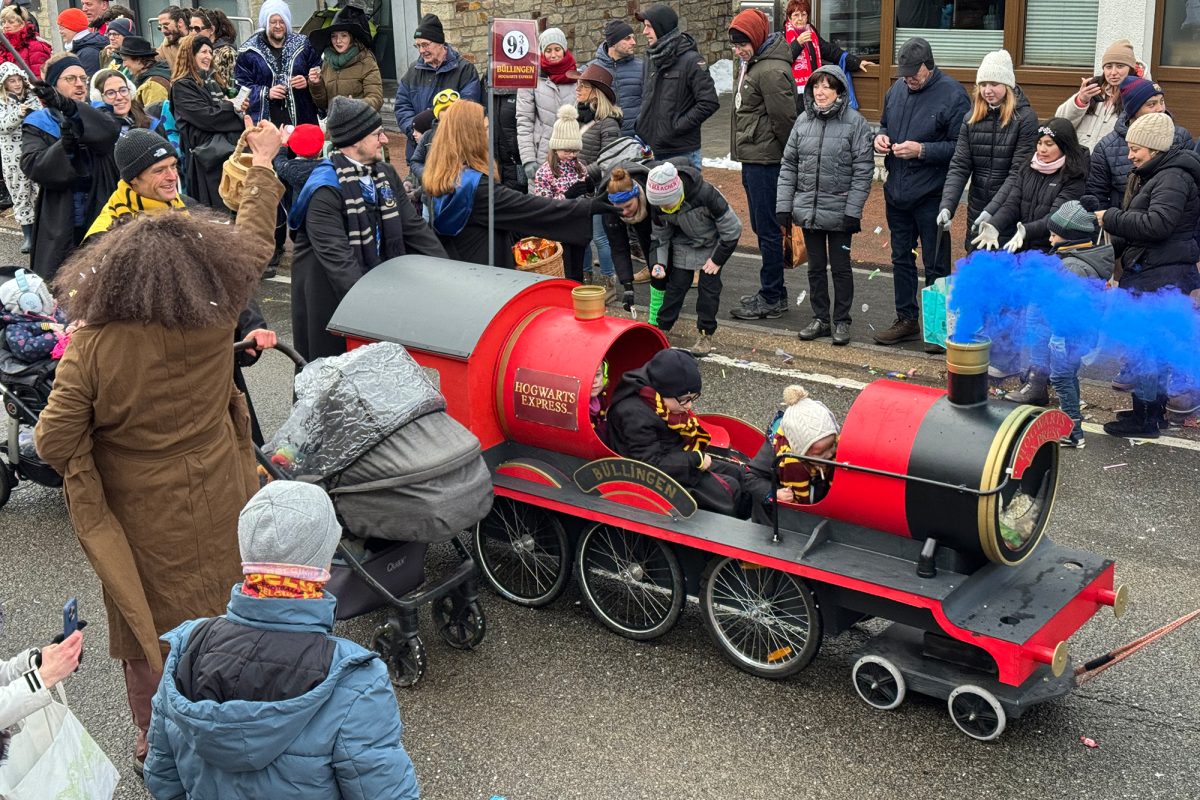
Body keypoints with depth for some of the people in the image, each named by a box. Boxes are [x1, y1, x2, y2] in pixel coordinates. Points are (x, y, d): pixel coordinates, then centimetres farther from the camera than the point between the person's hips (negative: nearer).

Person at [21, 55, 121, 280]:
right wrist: (64, 147, -29)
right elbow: (32, 165, -10)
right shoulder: (37, 125, 7)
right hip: (61, 226, -2)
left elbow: (111, 133, -13)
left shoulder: (98, 116, 12)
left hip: (104, 220, 2)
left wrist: (70, 108, -29)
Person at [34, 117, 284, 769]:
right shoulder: (214, 321, -17)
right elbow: (251, 242, -1)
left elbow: (54, 444, -18)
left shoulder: (92, 347, -22)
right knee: (222, 616, 22)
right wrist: (264, 166, 12)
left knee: (147, 626, 18)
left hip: (142, 519, -2)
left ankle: (155, 742, 37)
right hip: (217, 509, 2)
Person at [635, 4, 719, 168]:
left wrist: (677, 125, -14)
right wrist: (641, 127, 9)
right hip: (653, 150, 7)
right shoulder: (651, 58, 13)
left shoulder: (691, 60, -9)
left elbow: (709, 103, -14)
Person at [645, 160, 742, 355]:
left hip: (713, 245, -3)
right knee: (676, 284, 1)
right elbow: (660, 235, -4)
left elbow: (732, 228, -25)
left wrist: (717, 259, -18)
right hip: (683, 245, 3)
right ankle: (661, 328, 14)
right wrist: (659, 262, -19)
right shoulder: (658, 204, -24)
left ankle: (706, 334, 10)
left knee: (709, 286, -3)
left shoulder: (705, 194, -39)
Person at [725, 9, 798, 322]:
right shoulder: (751, 65, 14)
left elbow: (785, 119, -19)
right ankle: (774, 293, 25)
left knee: (768, 229, -4)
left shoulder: (772, 71, -19)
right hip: (753, 159, 11)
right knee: (761, 227, 16)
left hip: (766, 161, -11)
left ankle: (771, 299, 4)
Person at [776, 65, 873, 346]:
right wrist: (783, 206, 3)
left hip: (839, 212, -4)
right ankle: (820, 318, 25)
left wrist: (853, 211, -14)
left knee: (841, 267, 7)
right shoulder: (804, 120, 4)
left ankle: (841, 321, 19)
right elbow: (789, 165, 8)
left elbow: (863, 170, -9)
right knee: (816, 267, 13)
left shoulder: (855, 122, -8)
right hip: (808, 210, 4)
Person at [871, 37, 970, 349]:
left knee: (935, 264, 2)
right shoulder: (896, 89, 8)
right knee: (901, 258, 15)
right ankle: (906, 320, 28)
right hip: (896, 192, 7)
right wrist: (881, 136, 2)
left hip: (931, 196, -7)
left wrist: (922, 150, -22)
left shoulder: (952, 95, -13)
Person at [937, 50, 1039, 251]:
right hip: (976, 211, 4)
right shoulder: (972, 117, 4)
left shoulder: (1025, 118, -9)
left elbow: (1019, 171, -13)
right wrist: (947, 205, -15)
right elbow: (959, 166, -1)